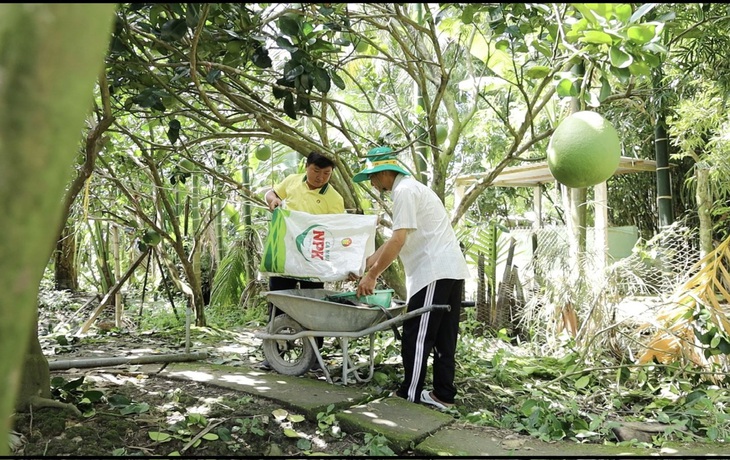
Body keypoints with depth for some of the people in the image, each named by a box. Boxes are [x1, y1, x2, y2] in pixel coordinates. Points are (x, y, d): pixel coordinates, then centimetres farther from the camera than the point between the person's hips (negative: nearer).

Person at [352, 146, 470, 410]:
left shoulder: (405, 191, -11)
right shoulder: (411, 188, 22)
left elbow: (398, 240, -19)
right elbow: (397, 239, 24)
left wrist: (372, 275, -13)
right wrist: (366, 264, 22)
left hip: (434, 273, -11)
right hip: (451, 270, 11)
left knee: (415, 337, -3)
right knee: (443, 338, 12)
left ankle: (410, 395, 5)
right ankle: (443, 395, 18)